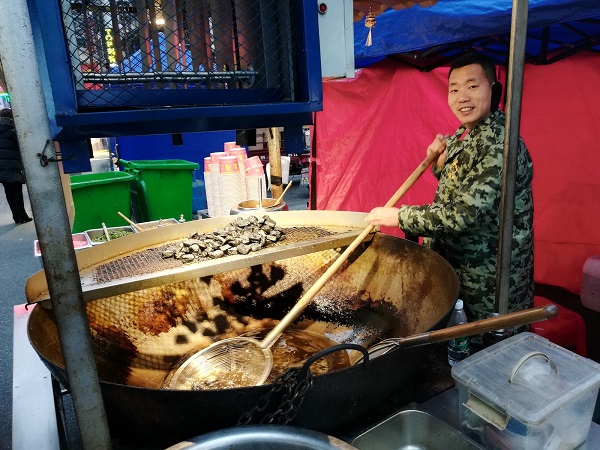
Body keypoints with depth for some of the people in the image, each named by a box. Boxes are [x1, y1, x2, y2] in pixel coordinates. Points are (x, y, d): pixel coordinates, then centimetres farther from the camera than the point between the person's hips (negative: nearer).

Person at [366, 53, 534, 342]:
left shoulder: (499, 144, -24)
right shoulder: (464, 134, 6)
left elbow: (465, 215, -29)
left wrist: (399, 216, -21)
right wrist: (440, 161, -2)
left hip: (487, 281, -9)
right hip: (456, 264, 9)